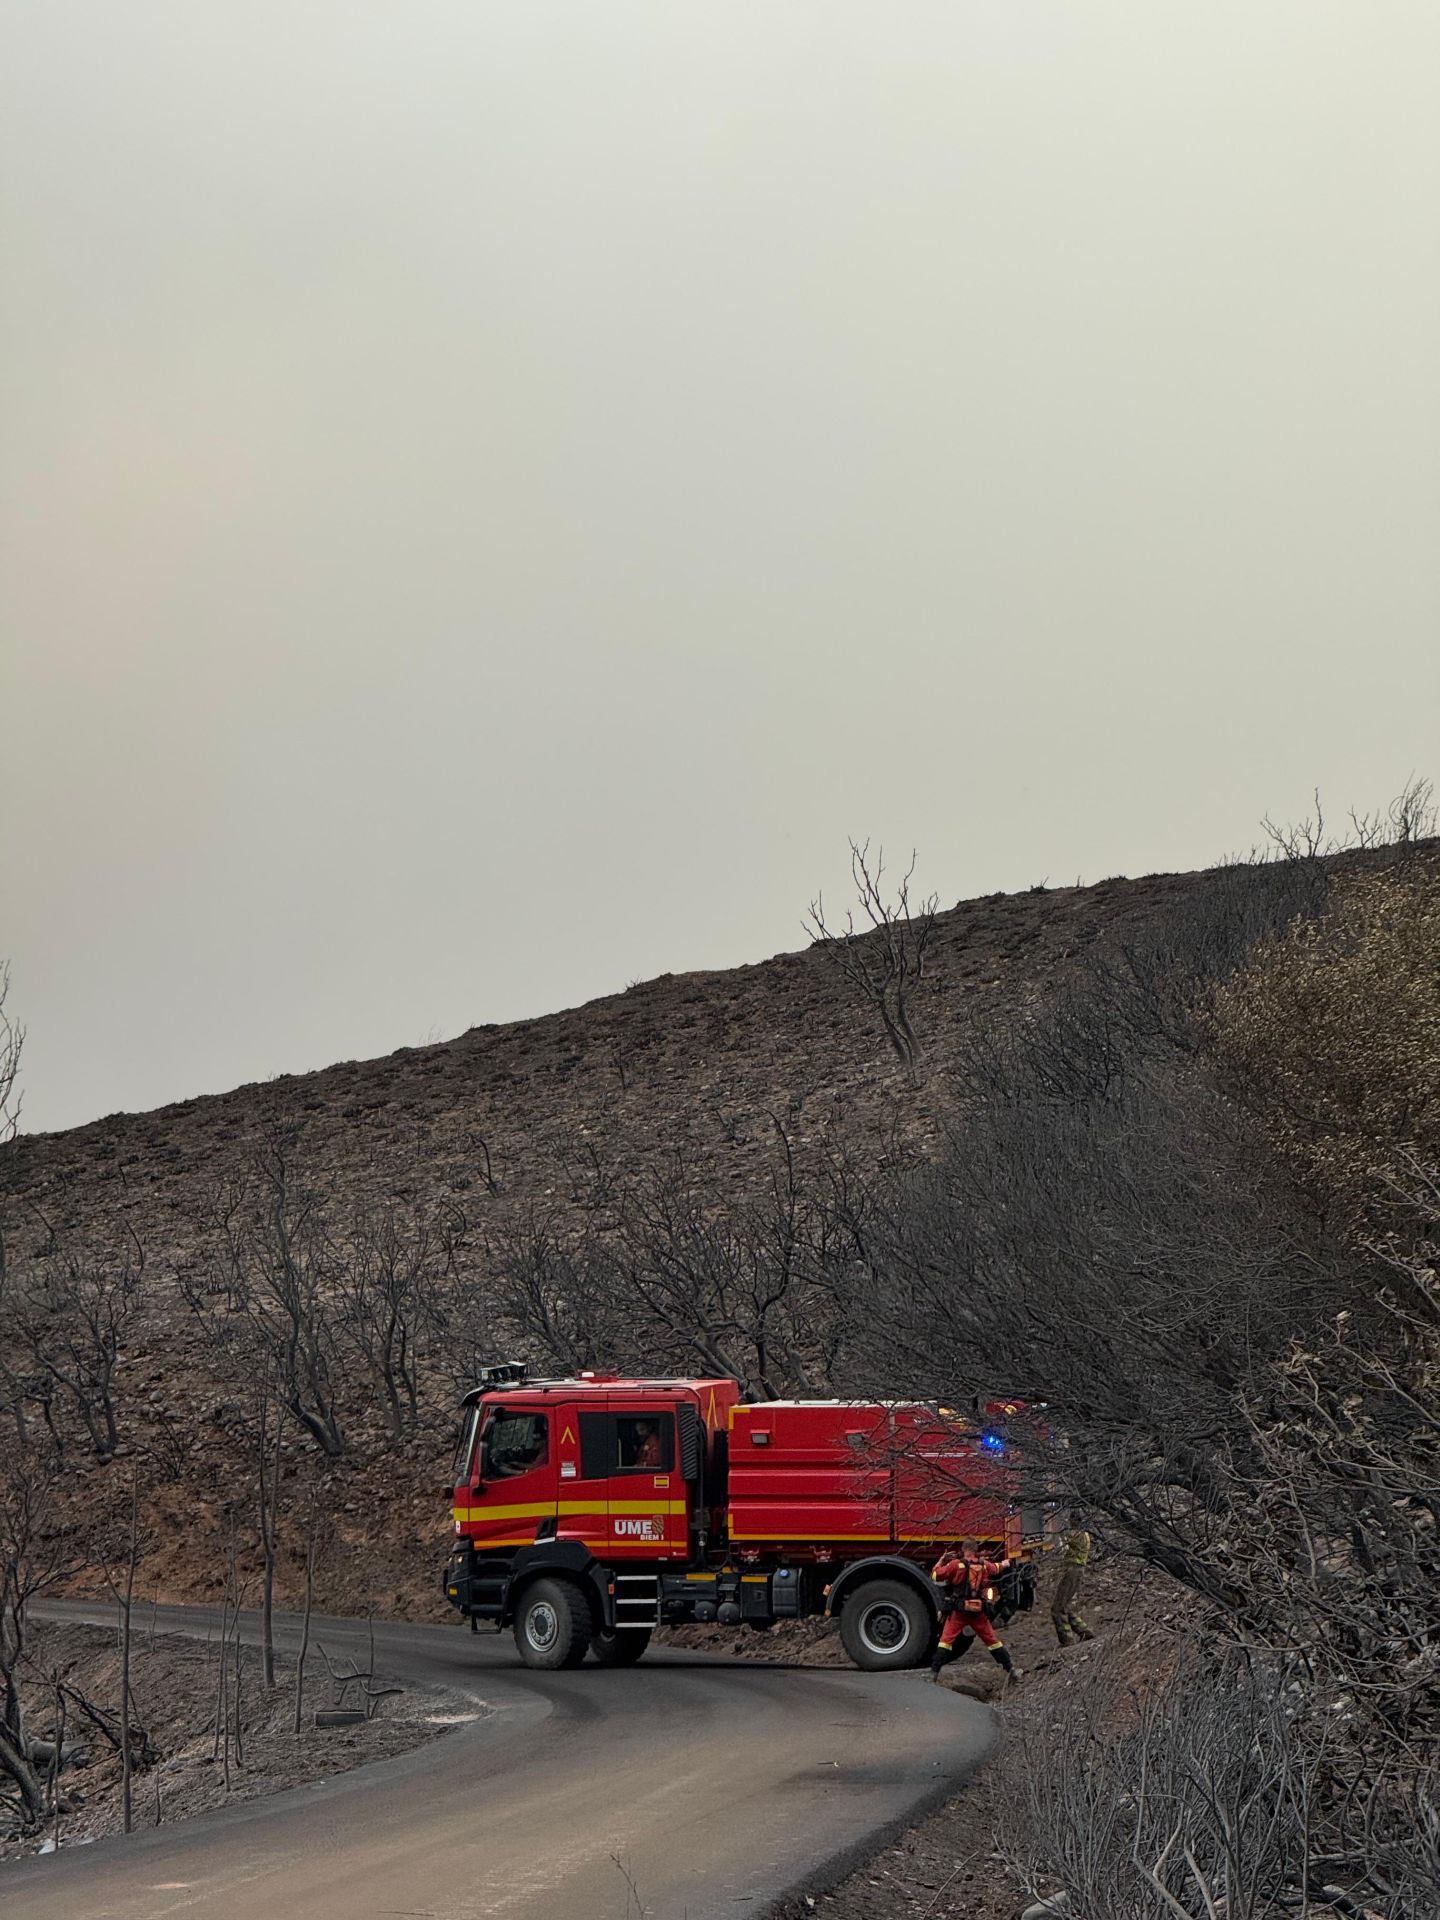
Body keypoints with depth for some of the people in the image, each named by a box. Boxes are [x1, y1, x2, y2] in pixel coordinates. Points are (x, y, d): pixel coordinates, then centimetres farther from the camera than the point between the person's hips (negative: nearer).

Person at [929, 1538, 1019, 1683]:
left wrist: (941, 1560, 11)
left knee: (946, 1640, 0)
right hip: (979, 1611, 3)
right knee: (992, 1639, 15)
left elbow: (935, 1575, -6)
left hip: (959, 1610, -3)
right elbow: (996, 1568, 32)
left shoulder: (956, 1564, -6)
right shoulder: (984, 1565, 9)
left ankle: (934, 1671, -9)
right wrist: (1004, 1563, 56)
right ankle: (1010, 1669, 19)